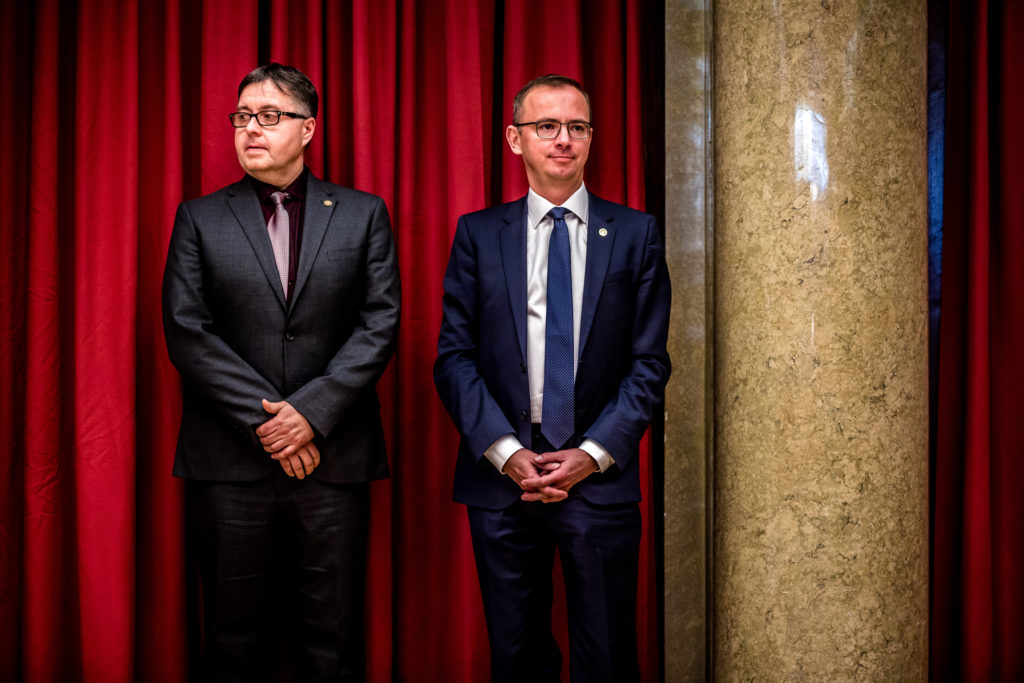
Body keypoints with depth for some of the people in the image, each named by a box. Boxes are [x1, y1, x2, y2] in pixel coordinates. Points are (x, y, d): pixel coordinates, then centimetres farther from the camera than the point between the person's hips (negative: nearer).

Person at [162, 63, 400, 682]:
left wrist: (311, 411, -12)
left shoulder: (364, 214, 8)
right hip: (230, 465, 0)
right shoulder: (199, 219, 8)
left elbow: (379, 325, 0)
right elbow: (187, 332, -1)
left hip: (333, 461, 0)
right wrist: (266, 421, -10)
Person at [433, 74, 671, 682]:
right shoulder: (479, 234, 6)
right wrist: (505, 452, -11)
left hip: (600, 477, 0)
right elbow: (454, 356, 1)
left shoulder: (635, 233, 5)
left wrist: (593, 454, -9)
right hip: (501, 475, 1)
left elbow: (650, 363, 1)